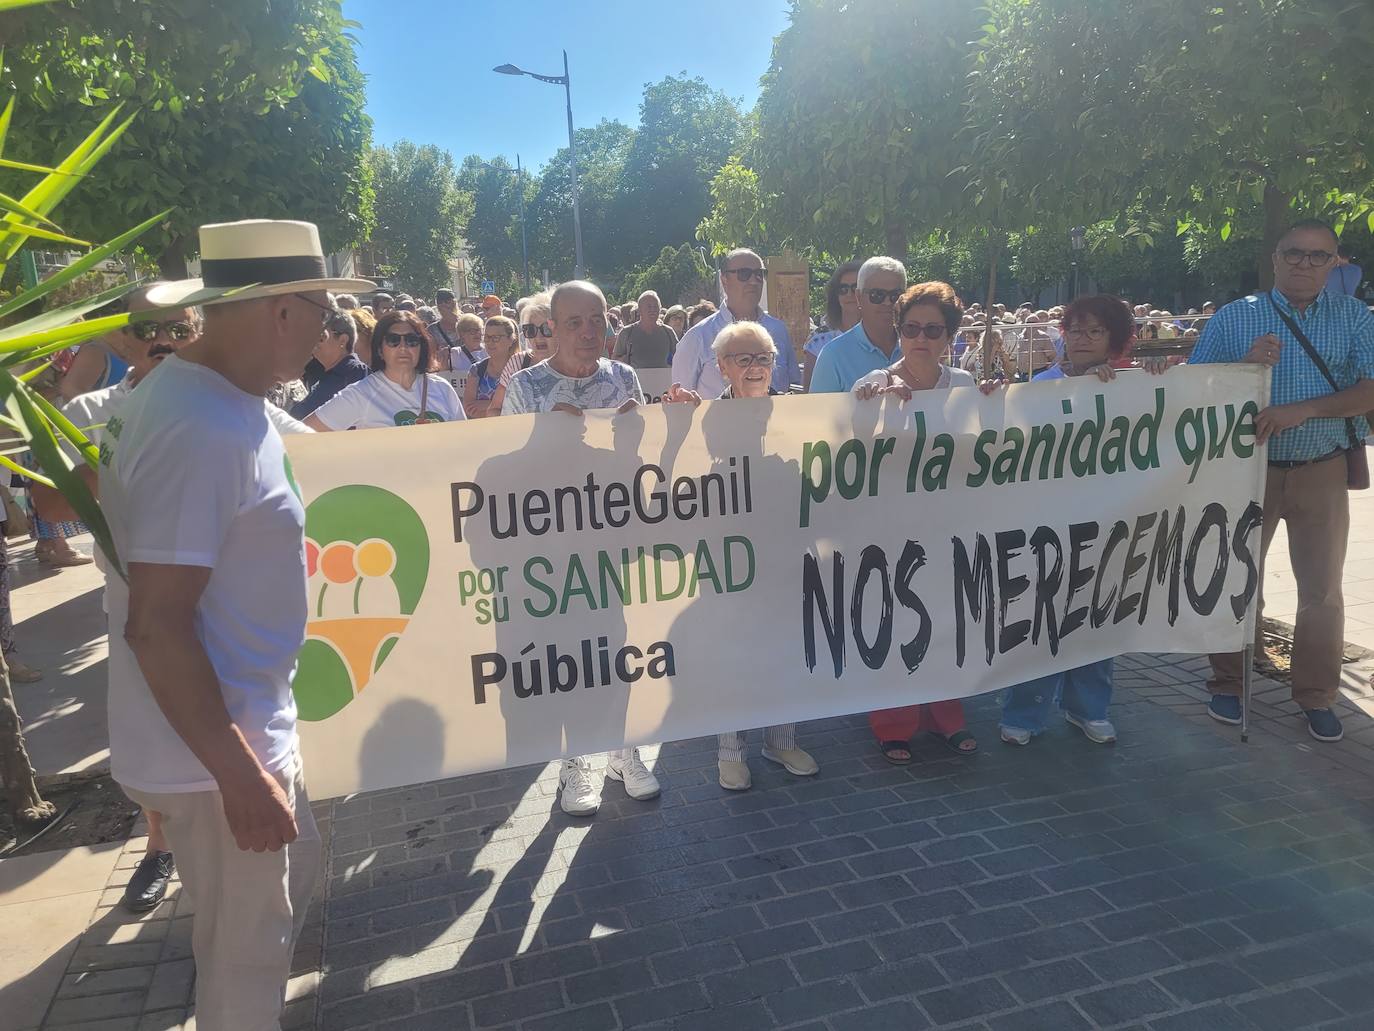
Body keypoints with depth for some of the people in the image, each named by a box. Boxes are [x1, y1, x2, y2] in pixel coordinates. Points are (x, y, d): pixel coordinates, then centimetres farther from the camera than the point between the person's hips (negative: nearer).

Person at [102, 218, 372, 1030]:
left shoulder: (211, 396, 4)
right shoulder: (205, 430, -27)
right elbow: (154, 622, -27)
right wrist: (237, 772, -23)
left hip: (248, 720, 10)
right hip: (215, 747, -10)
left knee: (296, 879, 27)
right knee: (244, 956, 10)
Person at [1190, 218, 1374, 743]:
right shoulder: (1234, 317, 0)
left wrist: (1301, 409, -24)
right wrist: (1245, 365, -20)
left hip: (1322, 473, 1)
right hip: (1248, 469, -1)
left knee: (1322, 589, 9)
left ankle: (1317, 698, 24)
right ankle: (1229, 684, 23)